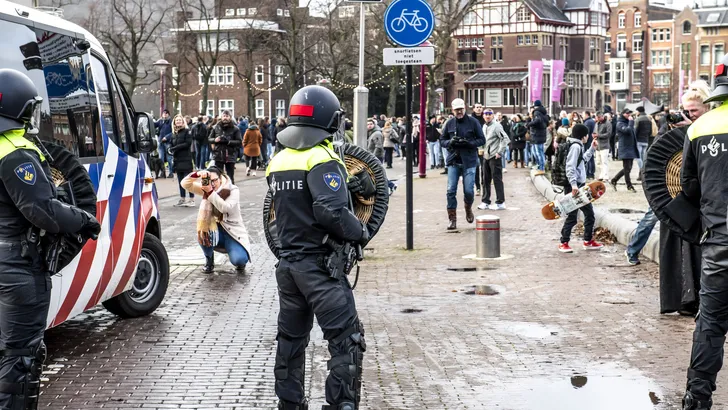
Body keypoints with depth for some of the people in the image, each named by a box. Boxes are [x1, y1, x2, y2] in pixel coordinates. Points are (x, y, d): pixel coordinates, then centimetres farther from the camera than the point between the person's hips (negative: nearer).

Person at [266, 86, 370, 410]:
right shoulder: (322, 159, -15)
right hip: (319, 264, -8)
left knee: (290, 340, 17)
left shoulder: (277, 161, 11)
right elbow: (331, 212, -24)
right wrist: (362, 233, -12)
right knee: (346, 340, -5)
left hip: (287, 263, 8)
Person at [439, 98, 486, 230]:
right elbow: (442, 140, 12)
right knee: (451, 191, -5)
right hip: (453, 161, 2)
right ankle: (452, 219, 4)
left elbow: (482, 140, 0)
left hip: (469, 161, -2)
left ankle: (468, 209, 30)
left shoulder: (473, 122, -1)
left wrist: (468, 143, -17)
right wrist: (450, 142, -11)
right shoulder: (449, 124, 6)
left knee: (468, 191, -3)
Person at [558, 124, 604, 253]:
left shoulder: (578, 146, 16)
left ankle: (589, 241, 23)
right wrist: (573, 184, -31)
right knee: (572, 216, -6)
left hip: (580, 185, 10)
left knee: (589, 213, 14)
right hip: (574, 187, -10)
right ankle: (564, 243, 1)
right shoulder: (575, 146, -14)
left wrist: (592, 148, 31)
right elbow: (570, 167, -23)